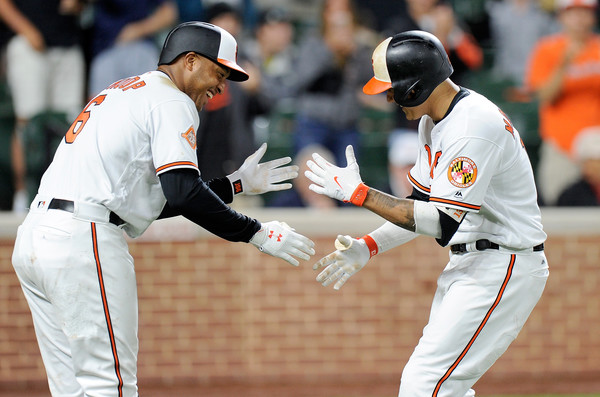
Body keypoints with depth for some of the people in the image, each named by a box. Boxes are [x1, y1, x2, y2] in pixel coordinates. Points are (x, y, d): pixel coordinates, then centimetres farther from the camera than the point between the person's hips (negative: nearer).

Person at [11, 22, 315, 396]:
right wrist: (255, 232, -11)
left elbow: (159, 199, 27)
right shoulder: (171, 100, -3)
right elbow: (183, 194, -17)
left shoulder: (122, 92, 27)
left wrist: (236, 184, 26)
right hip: (84, 242, -10)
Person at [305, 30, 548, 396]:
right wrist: (369, 247, 5)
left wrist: (359, 193, -24)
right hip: (466, 267, 11)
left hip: (502, 268, -11)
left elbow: (442, 224, -28)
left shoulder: (474, 128, -24)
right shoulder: (434, 120, 9)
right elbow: (423, 204, 17)